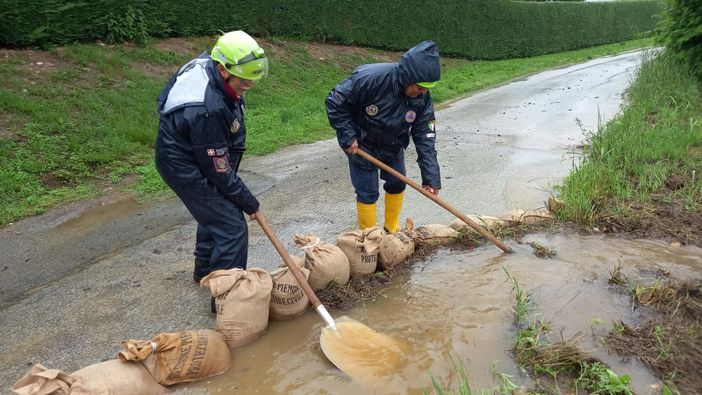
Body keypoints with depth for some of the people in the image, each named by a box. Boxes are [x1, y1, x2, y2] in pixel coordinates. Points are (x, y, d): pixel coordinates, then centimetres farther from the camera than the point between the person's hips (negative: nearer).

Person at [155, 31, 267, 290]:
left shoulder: (206, 62, -11)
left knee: (215, 212, 25)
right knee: (232, 228, -10)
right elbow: (218, 170, -27)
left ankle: (205, 272, 46)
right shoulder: (207, 110, -38)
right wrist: (249, 203, -14)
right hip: (186, 168, -10)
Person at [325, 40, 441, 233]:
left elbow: (425, 138, -16)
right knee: (368, 193, 0)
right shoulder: (369, 78, -36)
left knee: (397, 184, 15)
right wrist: (348, 136, -24)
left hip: (393, 147, 5)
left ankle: (392, 228, 39)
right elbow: (335, 101, -25)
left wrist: (431, 177, -20)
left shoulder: (422, 98, -20)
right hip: (361, 145, -5)